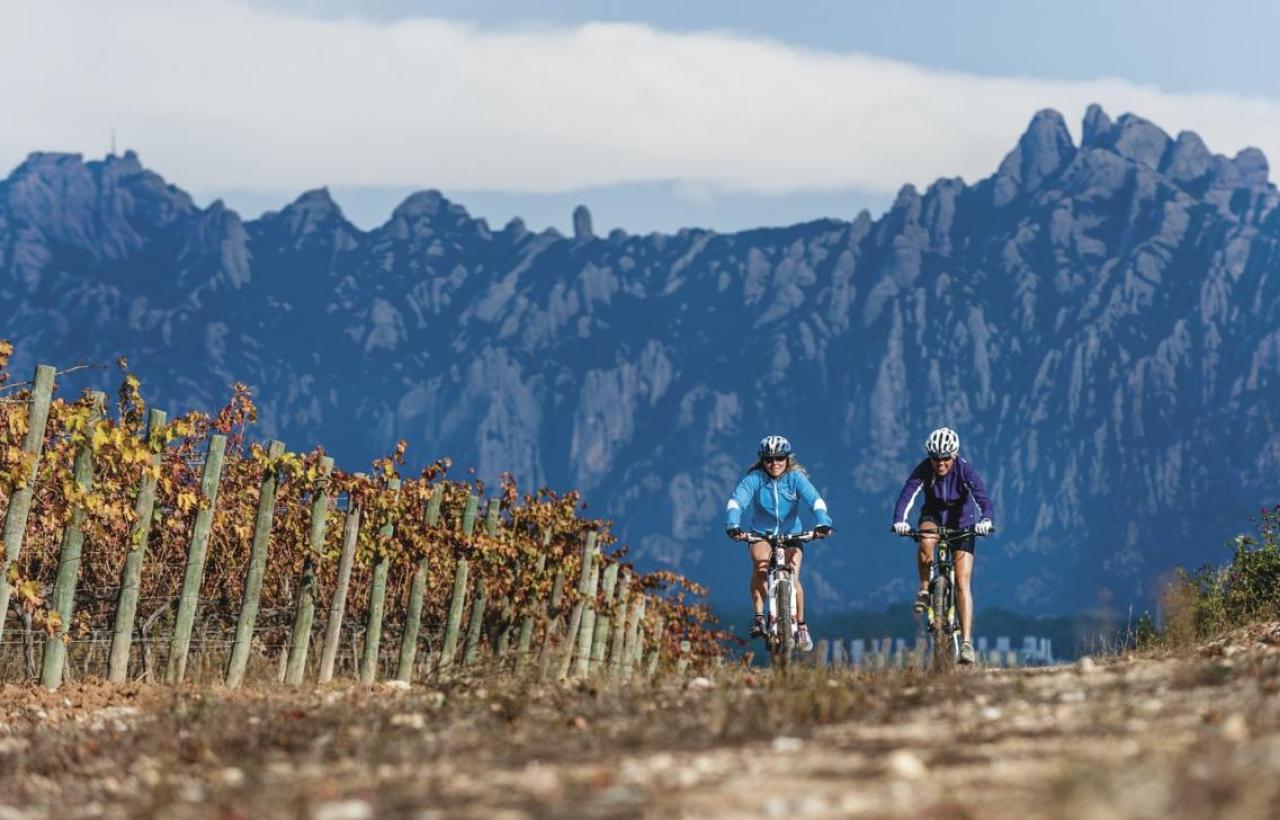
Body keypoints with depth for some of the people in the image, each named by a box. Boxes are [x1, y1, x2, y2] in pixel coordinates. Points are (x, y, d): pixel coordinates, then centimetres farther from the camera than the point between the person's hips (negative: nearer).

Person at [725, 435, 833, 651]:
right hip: (760, 533, 0)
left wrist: (822, 523, -46)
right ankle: (759, 617, -20)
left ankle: (800, 626, 3)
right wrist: (733, 525, -47)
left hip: (791, 534, 0)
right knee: (760, 562, -31)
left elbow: (815, 500, -27)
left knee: (792, 578, -17)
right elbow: (736, 501, -28)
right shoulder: (754, 478, -15)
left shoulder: (796, 478, -14)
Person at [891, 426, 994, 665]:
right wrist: (900, 521, -51)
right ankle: (924, 590, -12)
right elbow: (906, 495, -33)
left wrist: (986, 520, -56)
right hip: (933, 517, 1)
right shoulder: (923, 470, -21)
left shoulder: (965, 470, -24)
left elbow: (983, 499, -35)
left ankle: (967, 643, -15)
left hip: (961, 522, -1)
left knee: (962, 582, -12)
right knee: (925, 542, -37)